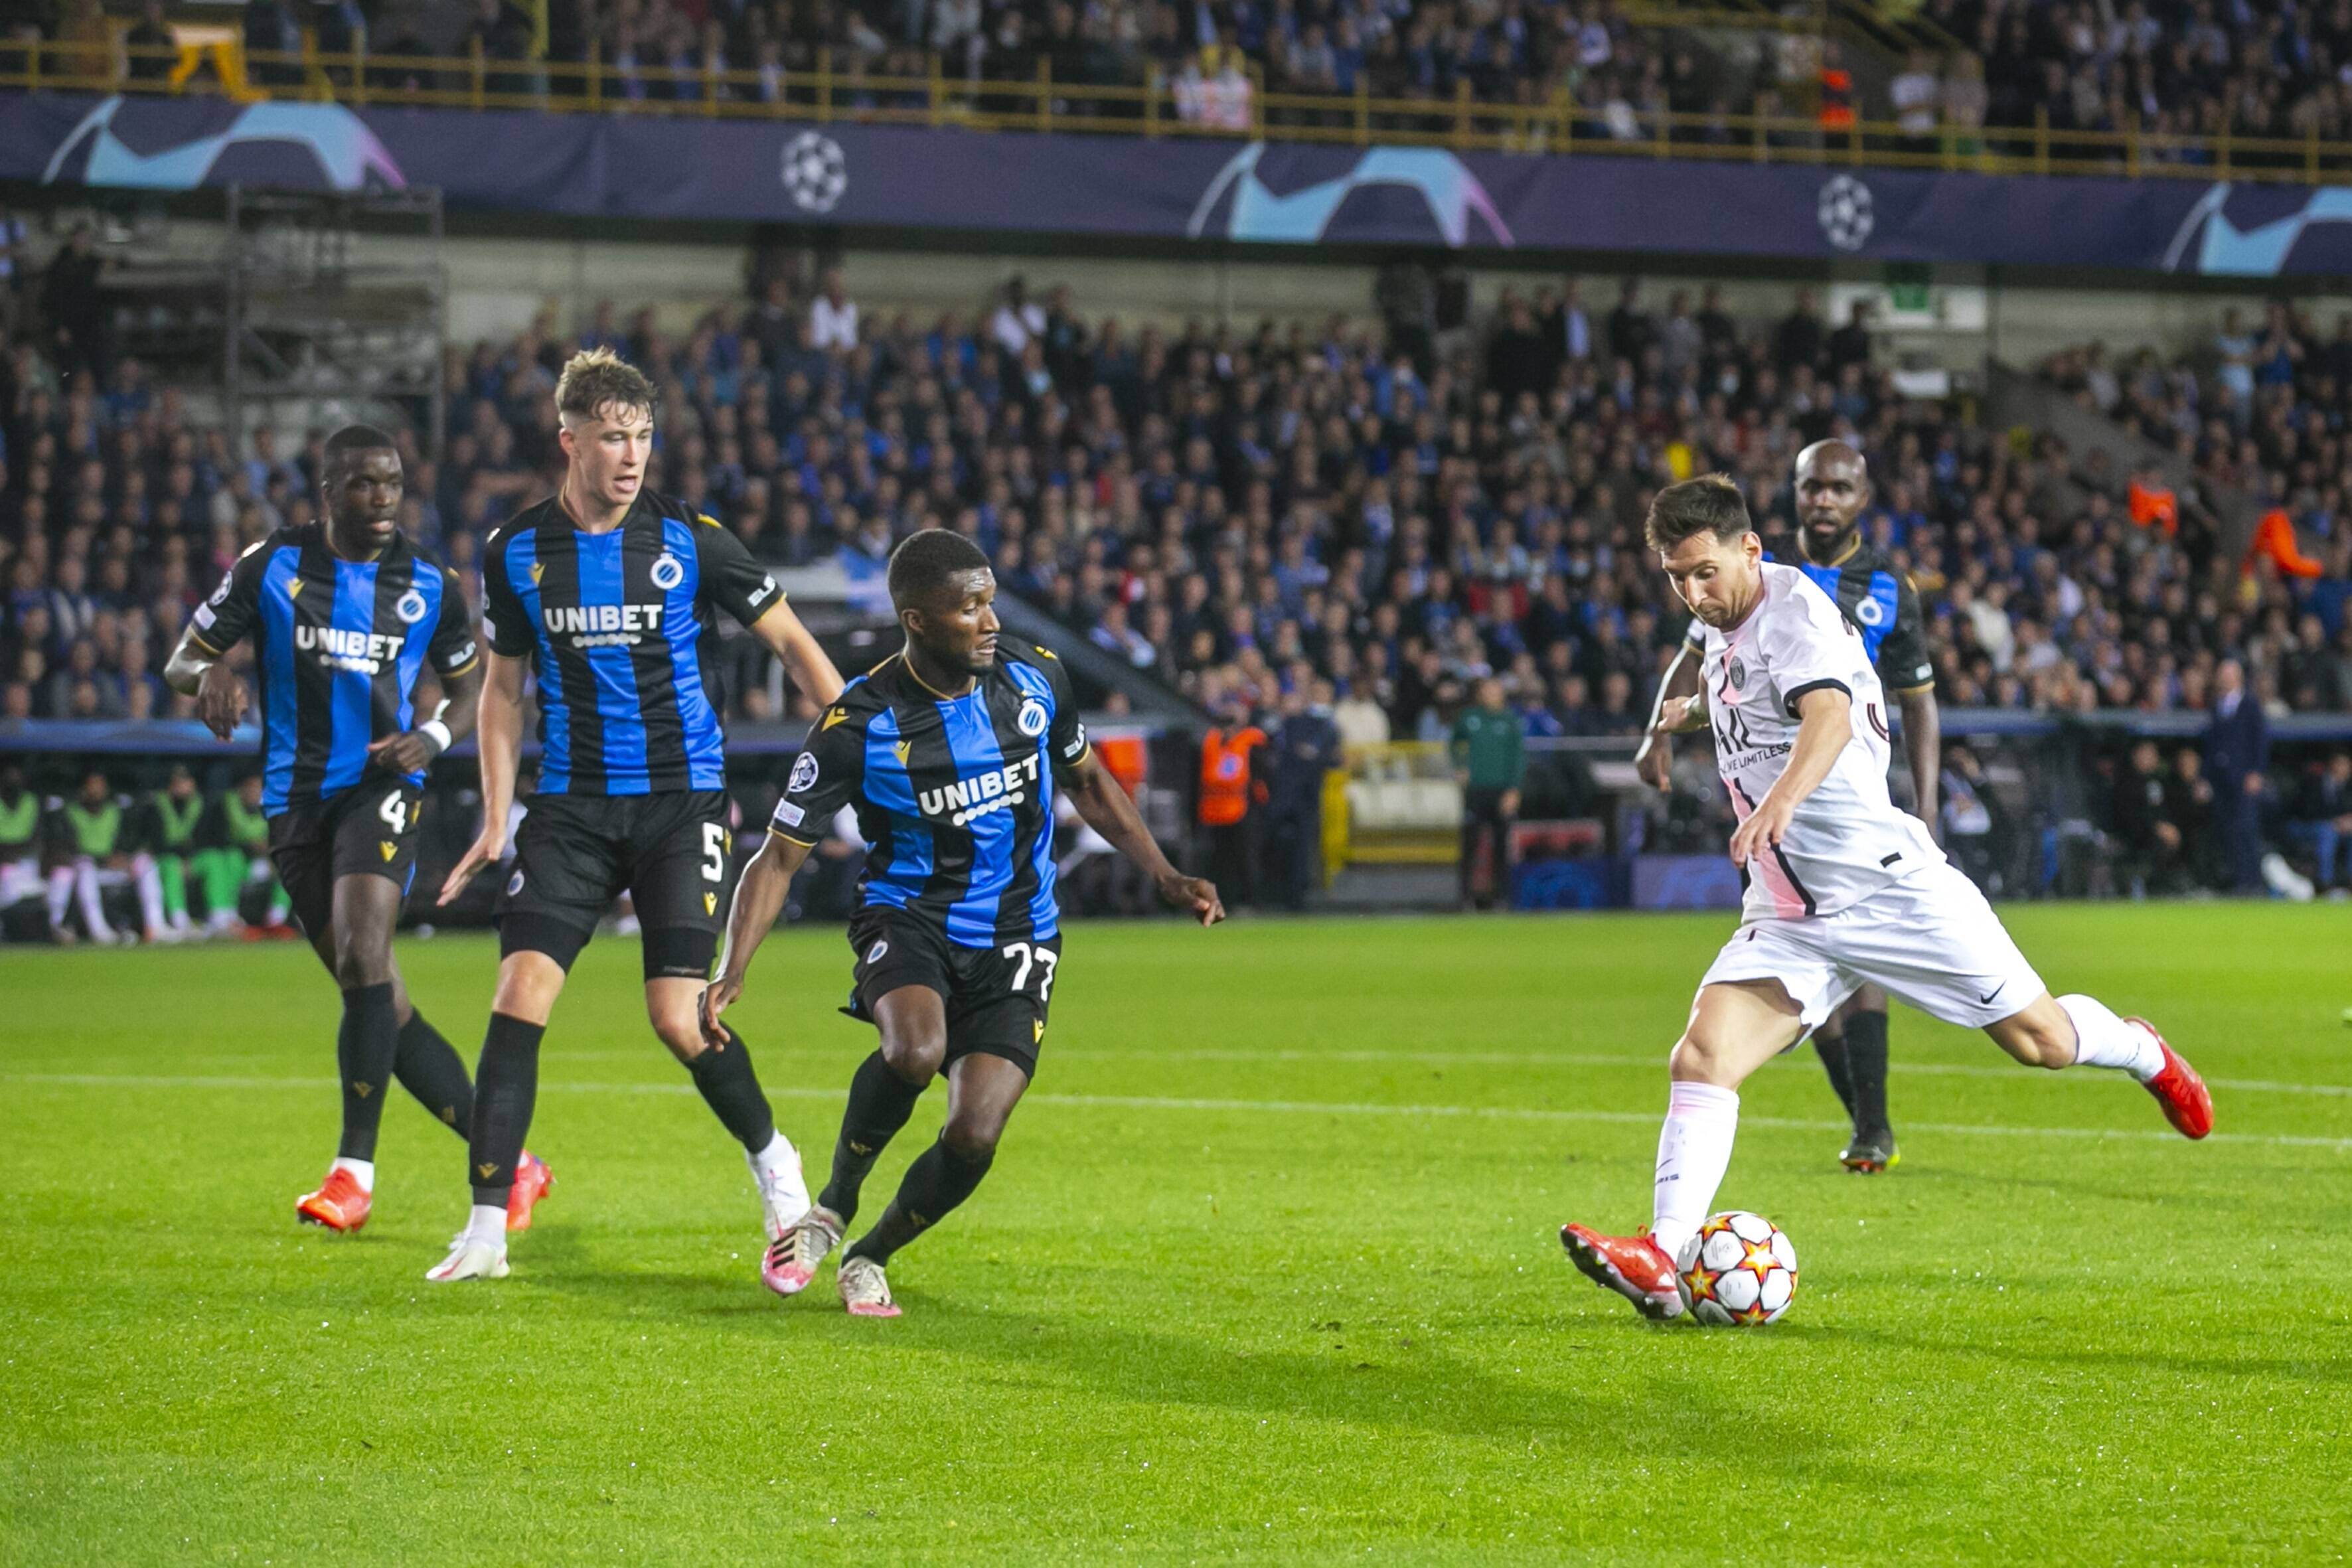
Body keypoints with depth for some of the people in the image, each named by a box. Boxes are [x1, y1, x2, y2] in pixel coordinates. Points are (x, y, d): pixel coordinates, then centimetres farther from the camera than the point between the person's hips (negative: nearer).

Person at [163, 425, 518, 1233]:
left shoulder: (429, 584, 2)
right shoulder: (271, 566, 0)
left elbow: (470, 686, 15)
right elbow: (180, 660, 4)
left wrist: (433, 737, -7)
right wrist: (209, 673, -20)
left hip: (382, 787, -2)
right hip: (295, 799, 2)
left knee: (362, 954, -24)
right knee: (381, 1001, 2)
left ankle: (355, 1172, -18)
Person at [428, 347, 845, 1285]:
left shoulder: (689, 540, -6)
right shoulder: (516, 552, 1)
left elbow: (791, 641, 4)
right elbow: (503, 686, 14)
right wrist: (496, 821, 8)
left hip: (682, 801, -2)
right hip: (572, 807, 2)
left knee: (679, 1017, -11)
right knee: (519, 992, -12)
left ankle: (771, 1157, 18)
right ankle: (488, 1226, -8)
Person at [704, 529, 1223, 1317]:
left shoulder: (1034, 677, -5)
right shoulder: (858, 726, -15)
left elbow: (1087, 782, 14)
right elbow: (779, 856, -9)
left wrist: (1166, 877, 3)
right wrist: (731, 972, -22)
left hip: (1014, 941, 3)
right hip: (907, 919, -2)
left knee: (973, 1137, -14)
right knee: (916, 1050, -36)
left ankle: (870, 1257, 15)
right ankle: (832, 1207, -9)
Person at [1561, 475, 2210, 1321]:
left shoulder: (1795, 607, -16)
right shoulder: (1726, 629, 9)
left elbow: (1830, 716, -37)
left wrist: (1782, 799, -54)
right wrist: (1698, 707, 36)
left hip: (1889, 885, -7)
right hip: (1789, 919, 7)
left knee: (2040, 1040, 4)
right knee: (1701, 1059, -16)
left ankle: (2142, 1052, 39)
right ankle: (1661, 1259, -26)